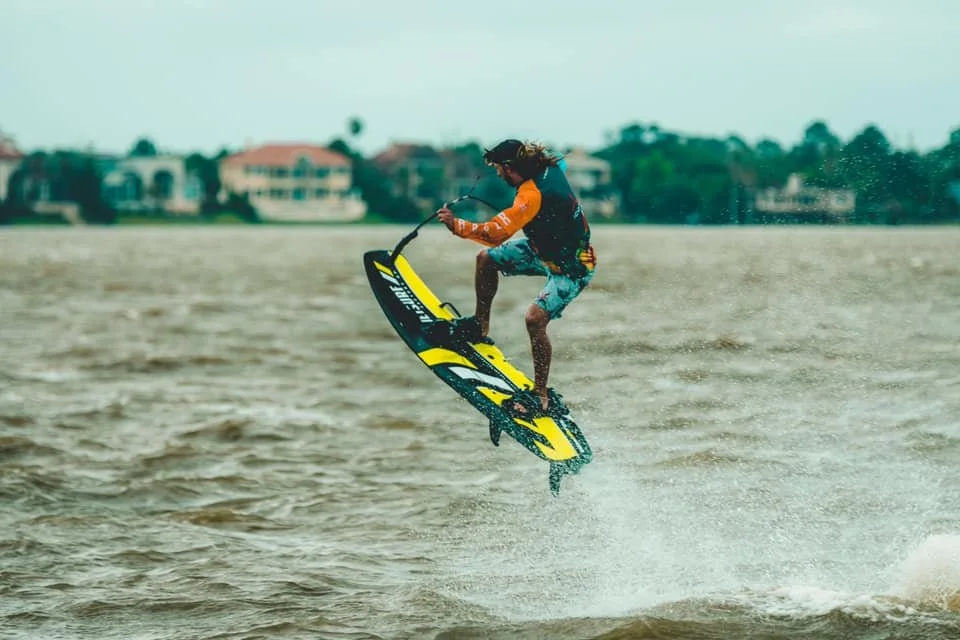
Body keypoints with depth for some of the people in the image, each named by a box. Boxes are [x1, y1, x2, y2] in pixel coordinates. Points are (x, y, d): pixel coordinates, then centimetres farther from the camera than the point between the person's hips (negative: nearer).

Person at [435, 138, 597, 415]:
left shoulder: (532, 195, -32)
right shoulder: (549, 168, -7)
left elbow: (496, 234, -36)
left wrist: (456, 225, -28)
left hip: (572, 268, -10)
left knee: (535, 319, -25)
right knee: (487, 258, 12)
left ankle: (543, 396, -15)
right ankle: (480, 325, 26)